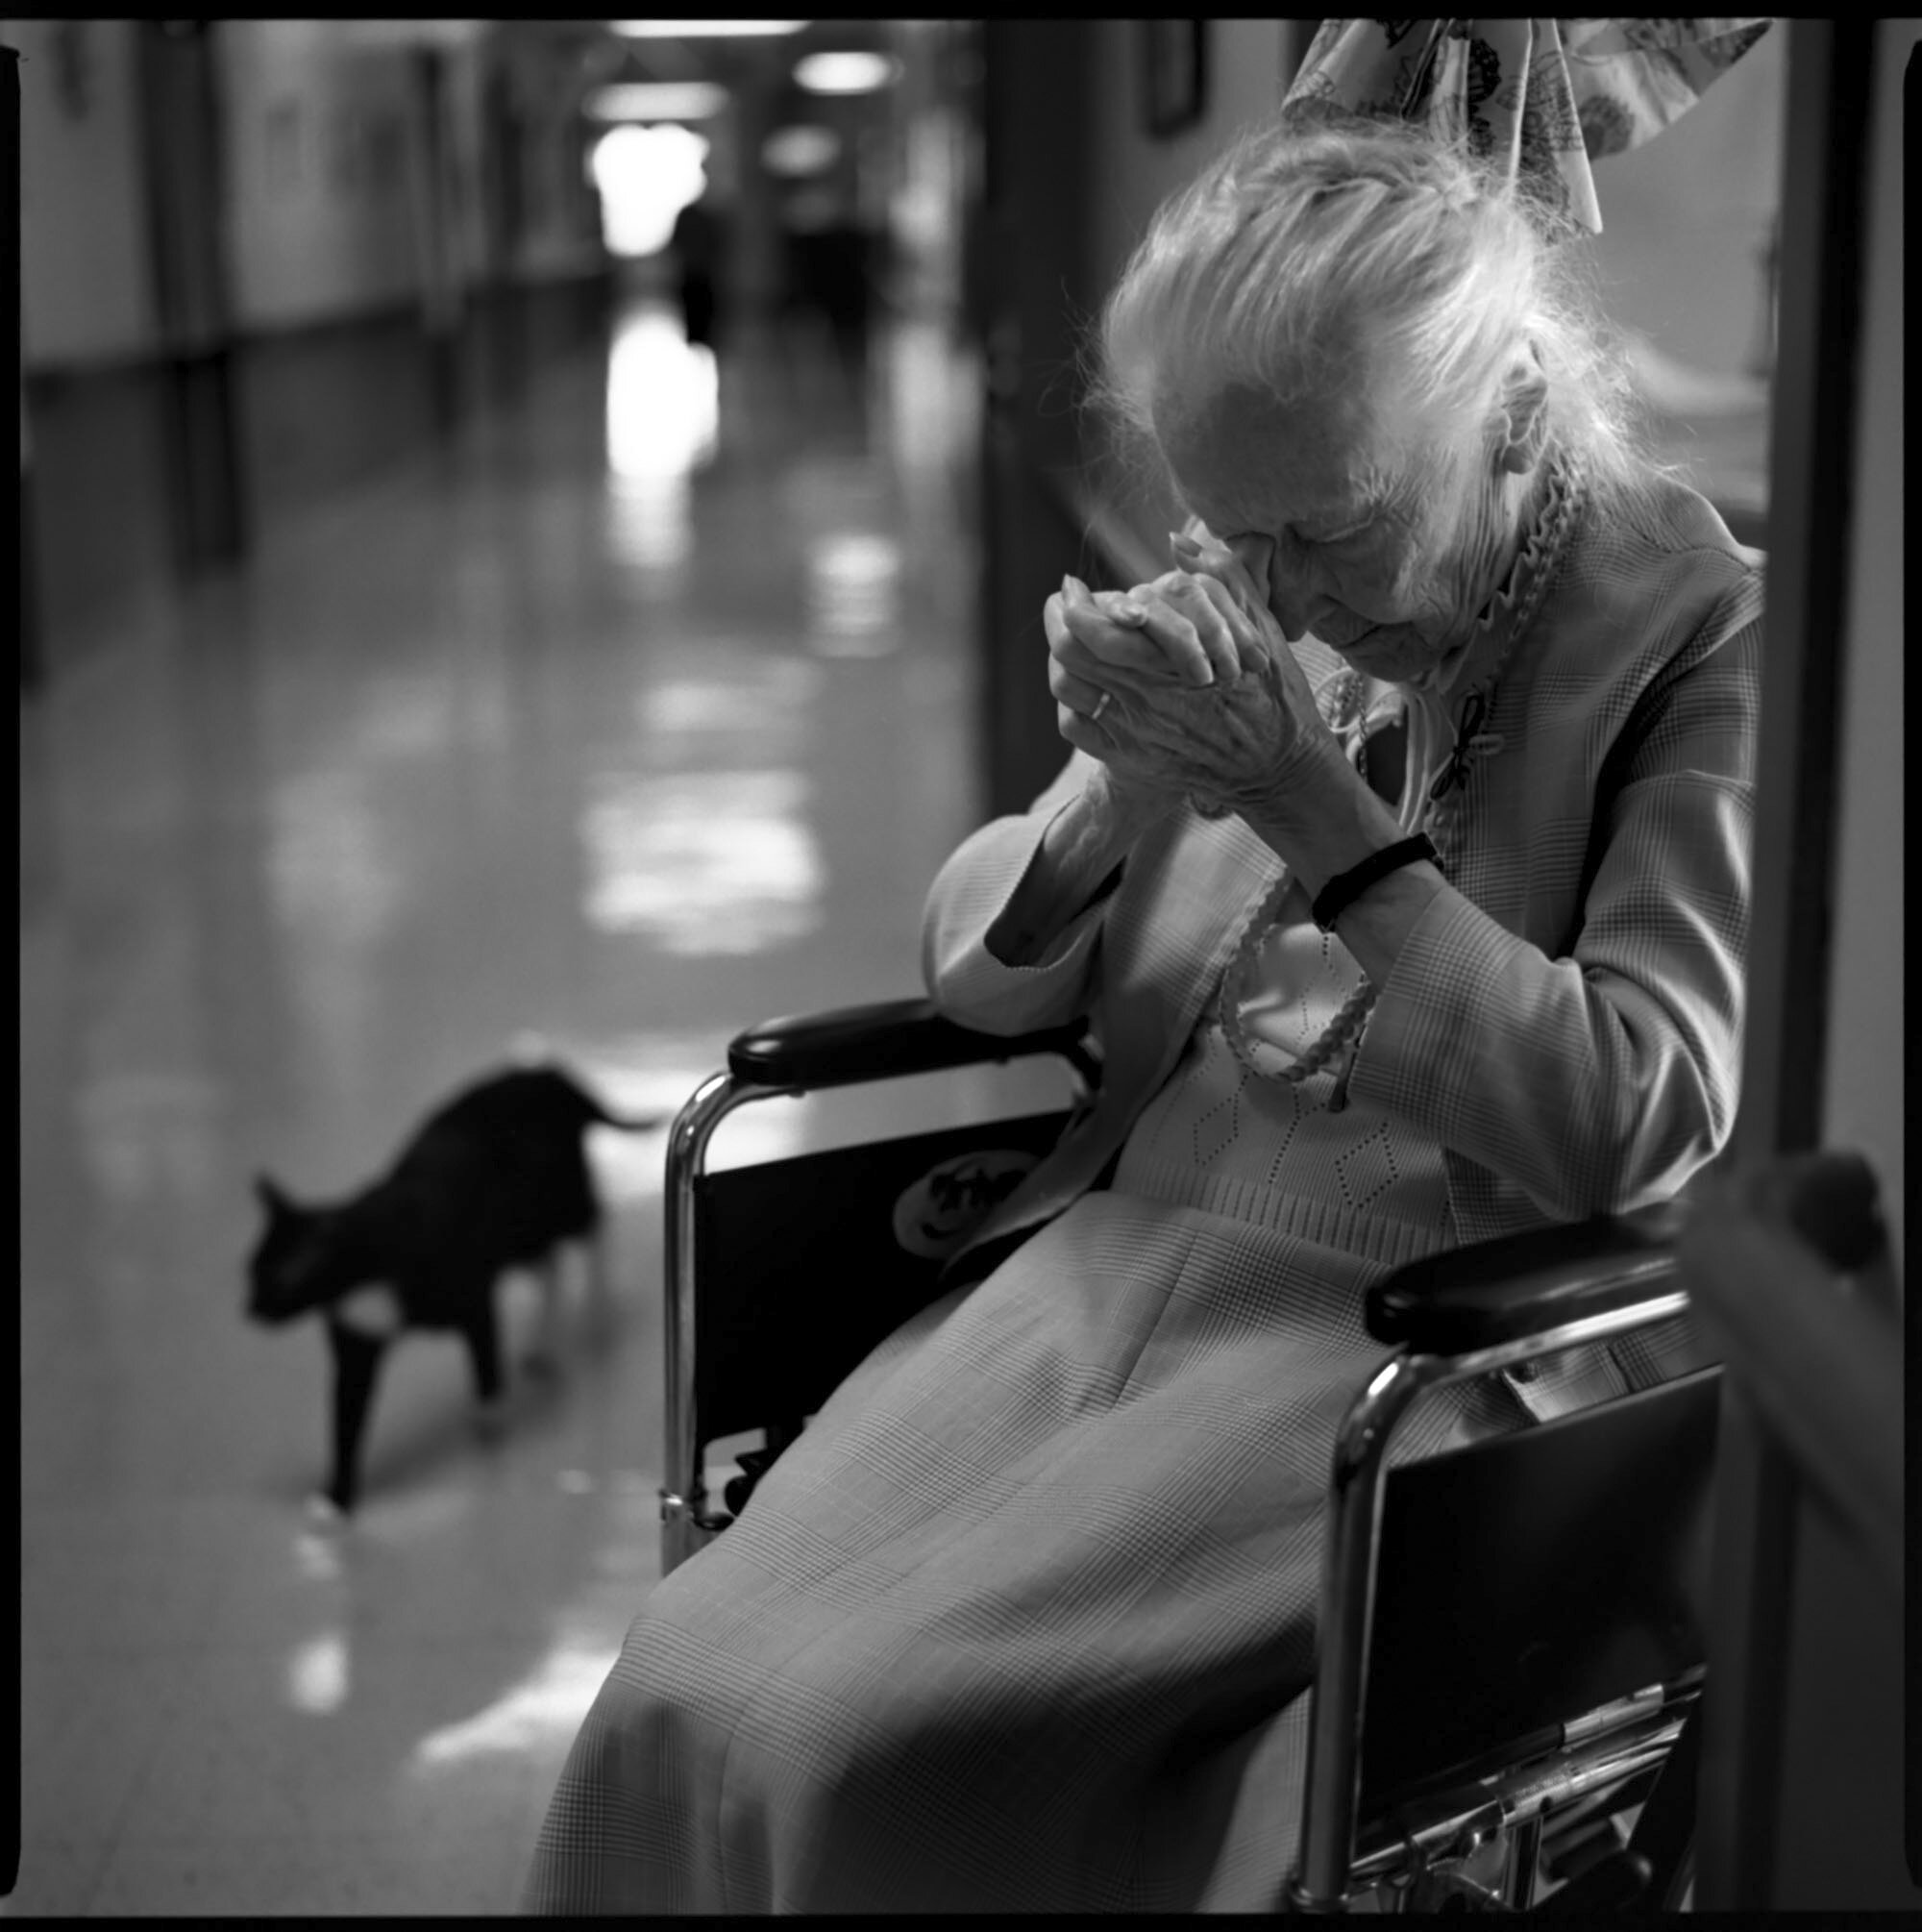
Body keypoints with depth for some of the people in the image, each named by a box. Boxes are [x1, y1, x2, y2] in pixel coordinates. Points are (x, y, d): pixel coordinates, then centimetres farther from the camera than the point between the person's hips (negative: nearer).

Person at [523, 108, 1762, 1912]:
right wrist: (1115, 800, -10)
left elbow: (1639, 1124, -16)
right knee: (686, 1692, -15)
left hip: (1420, 1349, -5)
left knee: (863, 1733, -22)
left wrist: (1315, 806, -20)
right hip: (1115, 1257, 5)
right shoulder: (1244, 612, 7)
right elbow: (978, 975, 13)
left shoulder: (1716, 651, -7)